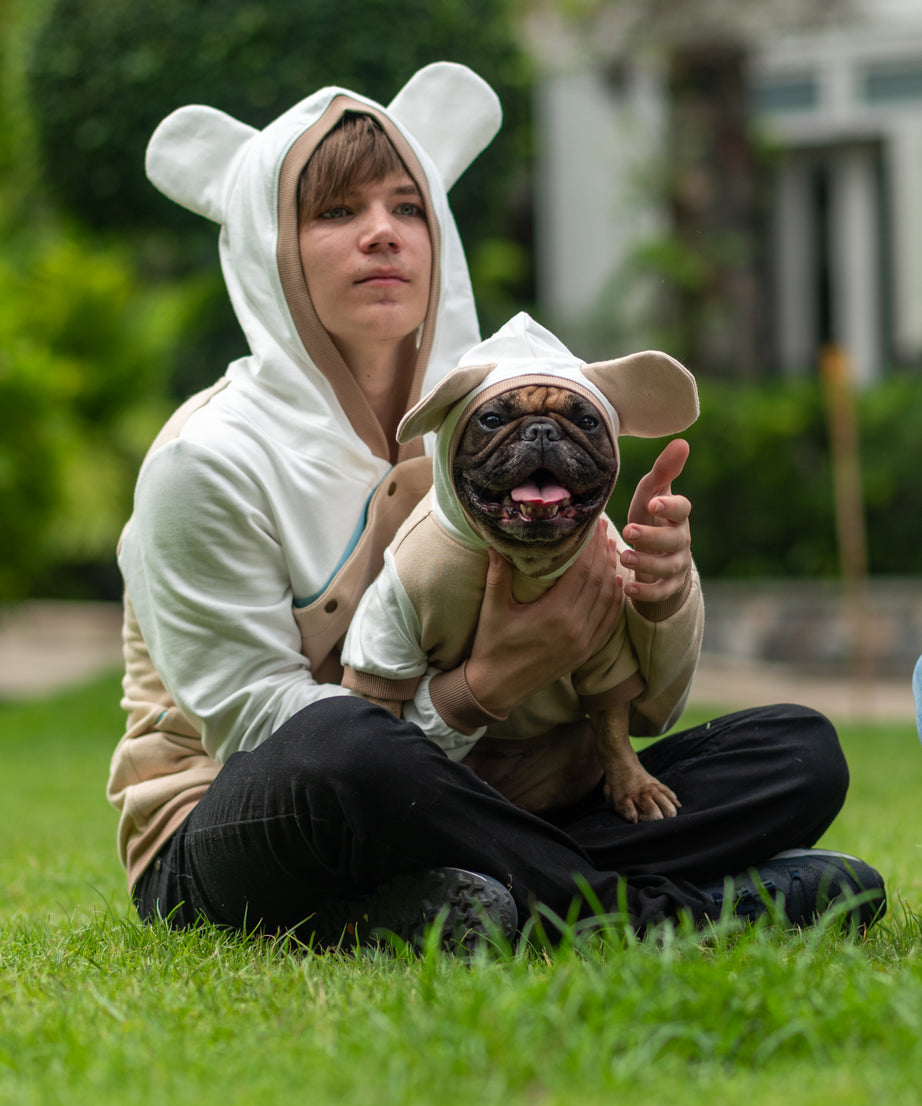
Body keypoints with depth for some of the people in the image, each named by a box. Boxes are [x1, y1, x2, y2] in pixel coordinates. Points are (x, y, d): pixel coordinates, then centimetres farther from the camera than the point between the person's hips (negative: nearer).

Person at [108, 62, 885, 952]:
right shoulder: (206, 465, -10)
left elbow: (640, 708, 7)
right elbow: (261, 729, -16)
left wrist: (658, 591, -16)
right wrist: (485, 687, -28)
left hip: (448, 825, 5)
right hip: (232, 850, -5)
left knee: (799, 753, -8)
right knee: (342, 749, -41)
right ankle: (653, 905, -23)